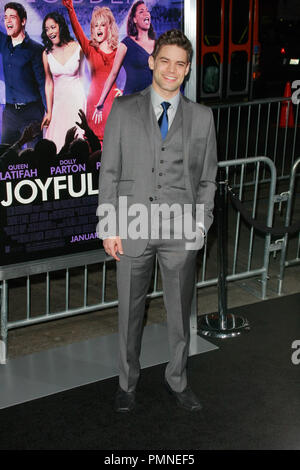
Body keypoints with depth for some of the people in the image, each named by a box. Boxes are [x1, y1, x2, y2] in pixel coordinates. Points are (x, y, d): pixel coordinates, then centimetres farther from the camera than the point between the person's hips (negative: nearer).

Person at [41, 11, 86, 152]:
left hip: (76, 98, -2)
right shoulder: (47, 53, -1)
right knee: (56, 140, 3)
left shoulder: (78, 48, -7)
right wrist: (49, 112, 0)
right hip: (57, 101, 2)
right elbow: (49, 83, 1)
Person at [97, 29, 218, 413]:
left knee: (180, 312, 13)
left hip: (181, 232, 1)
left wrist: (201, 223, -1)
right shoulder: (123, 111, 3)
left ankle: (177, 380, 32)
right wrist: (109, 226, -5)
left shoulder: (202, 117, 6)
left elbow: (207, 178, 9)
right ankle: (127, 382, 30)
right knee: (129, 311, 11)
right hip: (132, 228, -1)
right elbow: (109, 172, 1)